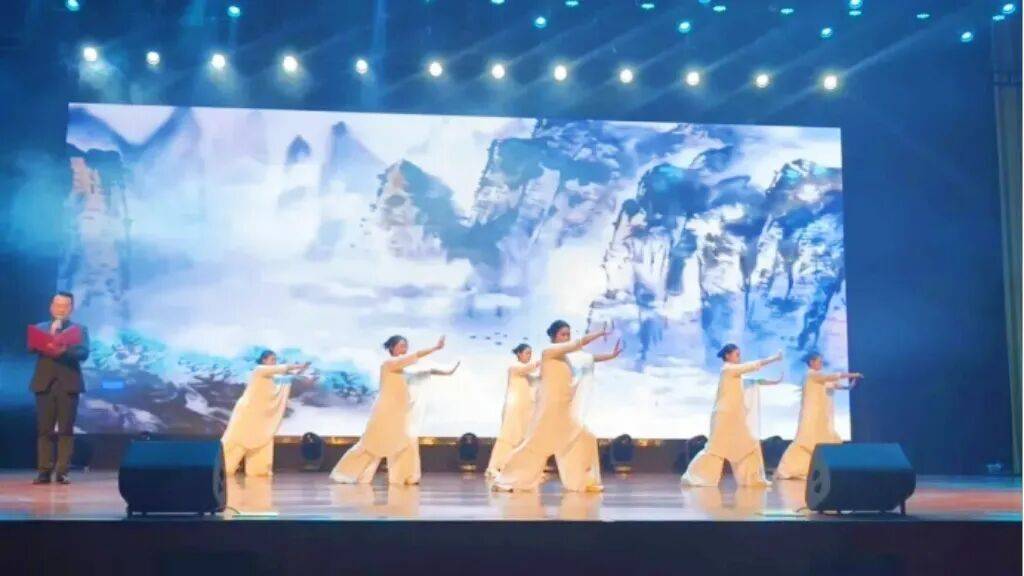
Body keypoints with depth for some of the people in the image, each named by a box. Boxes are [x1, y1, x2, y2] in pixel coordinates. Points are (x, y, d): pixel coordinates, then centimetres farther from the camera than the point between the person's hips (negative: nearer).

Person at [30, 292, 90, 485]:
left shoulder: (79, 329, 8)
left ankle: (62, 472, -1)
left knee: (66, 430, -3)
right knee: (44, 429, 0)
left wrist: (65, 350, -23)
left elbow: (84, 353, -6)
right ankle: (44, 471, 3)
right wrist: (50, 335, -12)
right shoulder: (40, 328, 15)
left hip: (68, 384, -2)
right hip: (45, 383, 2)